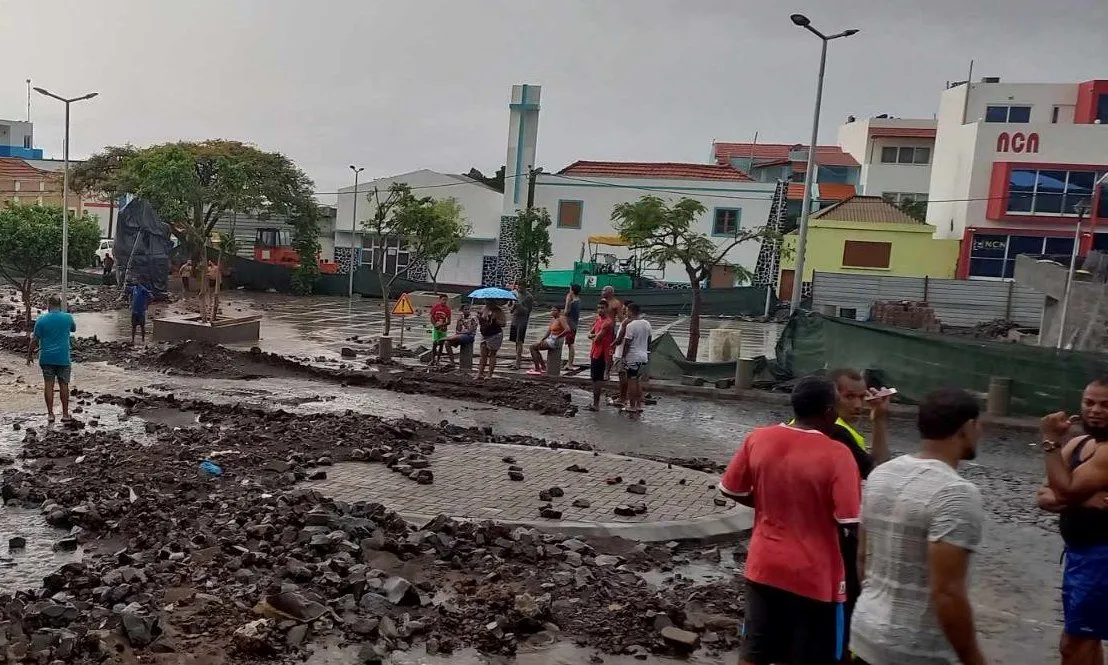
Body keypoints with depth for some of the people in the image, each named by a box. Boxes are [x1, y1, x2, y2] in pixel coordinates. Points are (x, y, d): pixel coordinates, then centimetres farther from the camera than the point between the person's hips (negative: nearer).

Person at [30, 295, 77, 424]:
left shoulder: (41, 320, -5)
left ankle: (50, 414, 8)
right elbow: (73, 329, 17)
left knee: (48, 385, 5)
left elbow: (35, 340, -2)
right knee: (64, 385, 5)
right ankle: (65, 414, 8)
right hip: (63, 358, 0)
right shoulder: (68, 317, -4)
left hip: (46, 358, 0)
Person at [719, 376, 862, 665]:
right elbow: (850, 520, -20)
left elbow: (731, 490, 4)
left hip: (763, 565, 4)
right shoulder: (836, 455, -19)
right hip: (813, 576, -4)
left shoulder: (758, 438, -5)